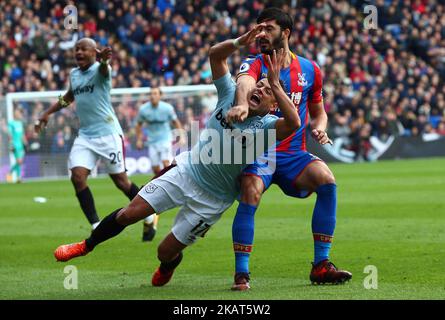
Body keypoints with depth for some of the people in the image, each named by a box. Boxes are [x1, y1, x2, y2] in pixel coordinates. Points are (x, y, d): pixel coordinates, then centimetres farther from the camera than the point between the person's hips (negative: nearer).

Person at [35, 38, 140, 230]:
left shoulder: (99, 70, -11)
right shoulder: (74, 74, 9)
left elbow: (104, 69, -38)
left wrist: (103, 60, -62)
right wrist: (48, 113, 26)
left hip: (108, 134, -6)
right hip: (85, 136, 6)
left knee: (120, 181, 1)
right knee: (78, 177, -13)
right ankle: (96, 226, -8)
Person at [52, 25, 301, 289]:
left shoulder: (265, 127, -19)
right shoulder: (231, 95, -7)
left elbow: (293, 122, -41)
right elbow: (215, 54, -10)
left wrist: (276, 85, -44)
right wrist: (240, 42, -27)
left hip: (210, 200, -3)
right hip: (185, 170, 3)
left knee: (166, 252, 2)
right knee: (128, 214, -1)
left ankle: (169, 265, 42)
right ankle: (85, 247, 24)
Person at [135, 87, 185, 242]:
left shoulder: (167, 108, -8)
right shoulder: (143, 109, -5)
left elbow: (175, 122, 8)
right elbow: (139, 124, 11)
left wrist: (181, 136, 3)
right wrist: (139, 139, 5)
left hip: (165, 139, -2)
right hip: (152, 142, 2)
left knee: (166, 163, -22)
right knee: (156, 170, 1)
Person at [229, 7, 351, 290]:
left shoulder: (309, 70, 9)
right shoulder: (254, 65, -3)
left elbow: (318, 111, 23)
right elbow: (244, 84, -29)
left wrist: (319, 129, -2)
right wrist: (242, 104, -53)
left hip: (294, 154, 3)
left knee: (327, 181, -24)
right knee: (250, 193, -31)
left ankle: (321, 265, -16)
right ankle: (241, 273, -22)